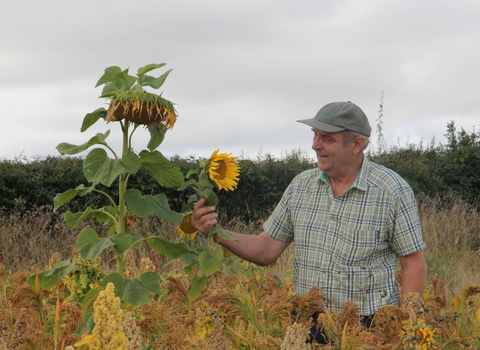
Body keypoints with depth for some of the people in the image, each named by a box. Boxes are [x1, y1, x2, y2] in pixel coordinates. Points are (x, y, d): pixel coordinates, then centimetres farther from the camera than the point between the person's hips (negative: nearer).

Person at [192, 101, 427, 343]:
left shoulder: (393, 190, -6)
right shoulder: (301, 185, 6)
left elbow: (414, 263, -5)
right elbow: (266, 250, 8)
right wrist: (217, 233, -8)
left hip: (369, 326, -4)